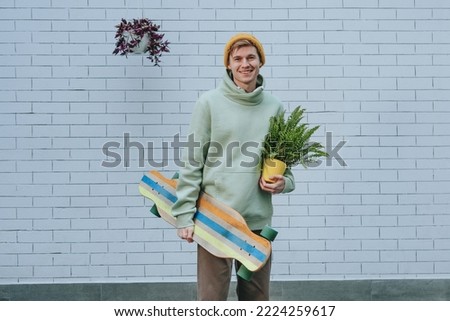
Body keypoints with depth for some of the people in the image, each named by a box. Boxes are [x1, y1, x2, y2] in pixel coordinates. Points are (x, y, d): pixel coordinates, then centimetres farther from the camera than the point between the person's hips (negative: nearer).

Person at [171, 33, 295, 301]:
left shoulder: (274, 107, 9)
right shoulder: (210, 102, -1)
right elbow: (192, 162, -3)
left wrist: (284, 182, -4)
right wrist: (185, 214, -9)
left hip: (258, 220, 4)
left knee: (257, 299, 12)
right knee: (212, 299, 0)